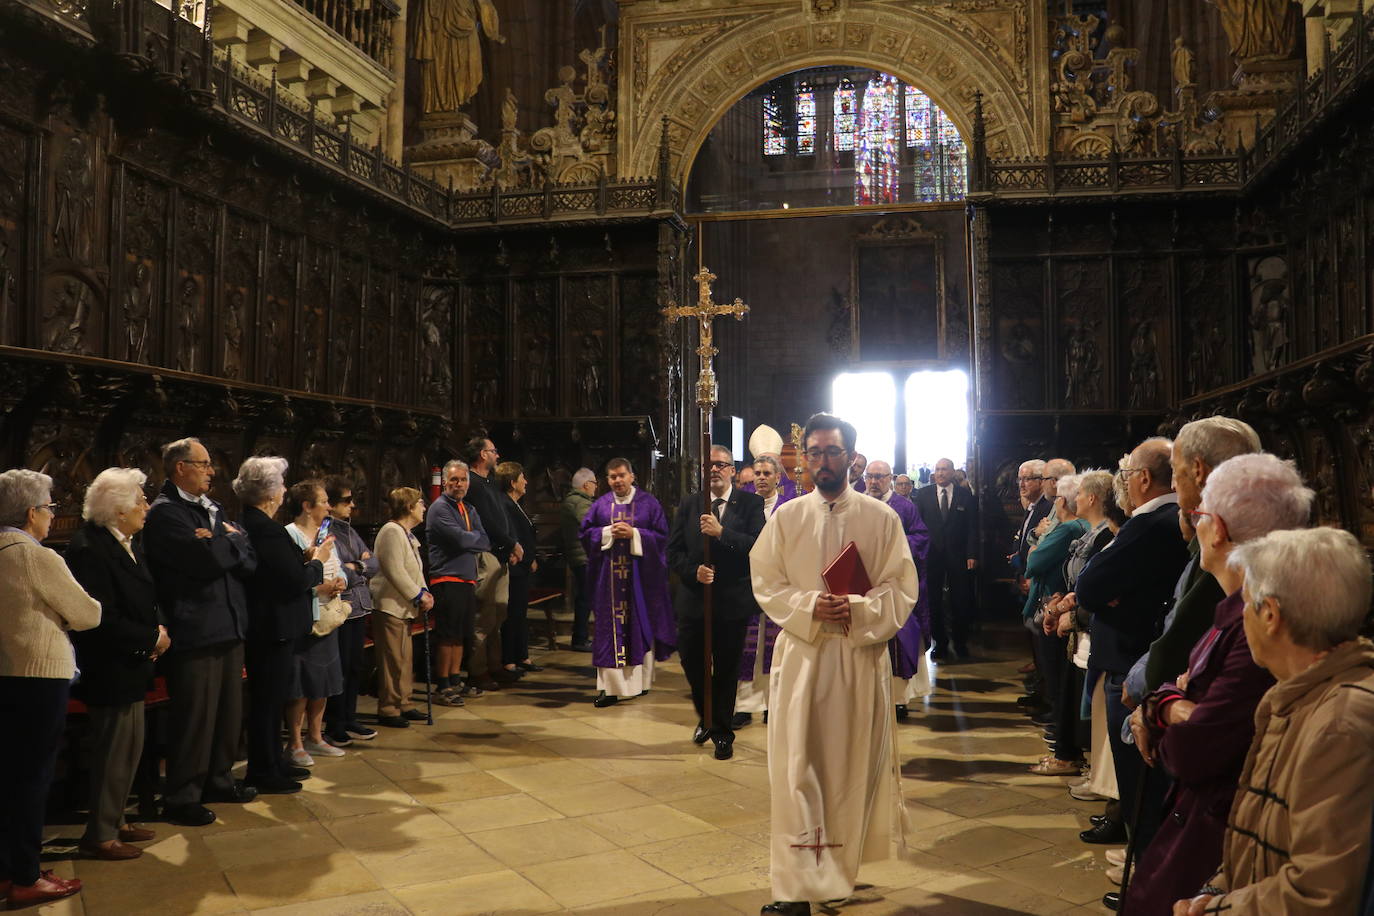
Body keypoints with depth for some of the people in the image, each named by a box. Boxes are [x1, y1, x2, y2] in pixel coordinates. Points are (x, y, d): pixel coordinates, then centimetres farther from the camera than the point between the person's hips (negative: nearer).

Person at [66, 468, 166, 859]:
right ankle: (100, 835, 13)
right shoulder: (89, 548, -20)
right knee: (115, 752, 0)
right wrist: (152, 639, -15)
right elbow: (102, 619, -24)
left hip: (131, 665, 9)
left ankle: (114, 819, 31)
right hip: (109, 669, -9)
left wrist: (158, 630, -1)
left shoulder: (130, 544, 9)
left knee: (130, 748, 17)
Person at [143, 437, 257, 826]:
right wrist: (232, 539, -5)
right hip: (193, 632, -8)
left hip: (229, 626, 8)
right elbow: (209, 560, -24)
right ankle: (181, 798, 13)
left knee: (230, 710, 17)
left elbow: (249, 561, 5)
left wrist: (219, 544, -14)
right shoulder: (164, 513, -12)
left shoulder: (213, 509, 14)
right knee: (194, 718, 0)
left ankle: (217, 779, 33)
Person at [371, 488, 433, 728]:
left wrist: (423, 591, 4)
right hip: (389, 607, -10)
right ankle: (388, 710, 3)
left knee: (406, 659, 15)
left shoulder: (407, 533, 17)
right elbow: (395, 572, -22)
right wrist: (418, 596, -17)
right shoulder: (392, 532, -15)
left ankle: (403, 705, 24)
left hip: (403, 607, 11)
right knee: (393, 661, -5)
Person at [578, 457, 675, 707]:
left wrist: (634, 534, -14)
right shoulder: (600, 505, 9)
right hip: (609, 576, 1)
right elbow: (584, 533, 8)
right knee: (610, 628, -3)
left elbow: (661, 535, -1)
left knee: (640, 626, 5)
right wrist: (607, 532, -9)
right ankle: (611, 686, -3)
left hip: (640, 575, -1)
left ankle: (640, 680, 19)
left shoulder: (648, 503, 3)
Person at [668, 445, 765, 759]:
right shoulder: (689, 504, 5)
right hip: (694, 599, 2)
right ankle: (706, 717, 37)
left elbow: (759, 546, -17)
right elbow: (674, 552, 4)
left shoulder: (751, 504, -4)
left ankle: (722, 733, 26)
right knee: (692, 663, 9)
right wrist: (693, 571, -14)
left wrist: (721, 532, -24)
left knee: (727, 670, 8)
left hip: (733, 600, -2)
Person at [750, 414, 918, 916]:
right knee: (796, 767, -3)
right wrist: (810, 608, -15)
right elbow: (766, 584, 3)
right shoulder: (786, 517, 4)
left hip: (862, 656, 0)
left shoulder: (882, 518, 1)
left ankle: (841, 867, 26)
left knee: (855, 763, 8)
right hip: (800, 653, 0)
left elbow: (901, 588, -1)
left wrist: (858, 611, -18)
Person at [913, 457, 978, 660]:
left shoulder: (966, 496, 3)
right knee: (934, 600, 5)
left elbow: (972, 528, 1)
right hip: (931, 554, 0)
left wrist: (972, 555, -6)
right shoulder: (923, 494, 4)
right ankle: (940, 642, 17)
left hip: (958, 555, 0)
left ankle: (960, 642, 20)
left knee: (960, 601, 5)